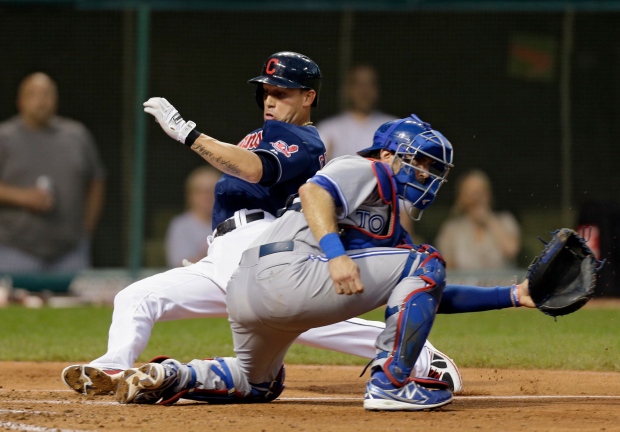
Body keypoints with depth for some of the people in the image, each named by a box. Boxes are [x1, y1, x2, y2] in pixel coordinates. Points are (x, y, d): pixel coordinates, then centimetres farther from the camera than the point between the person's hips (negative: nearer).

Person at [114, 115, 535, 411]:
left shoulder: (394, 234, 32)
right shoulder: (366, 171, 6)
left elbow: (435, 297, 27)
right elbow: (313, 191, -14)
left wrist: (511, 296, 20)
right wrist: (335, 253, -29)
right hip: (286, 269, -10)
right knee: (426, 263, -3)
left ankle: (167, 376, 15)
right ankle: (390, 383, -8)